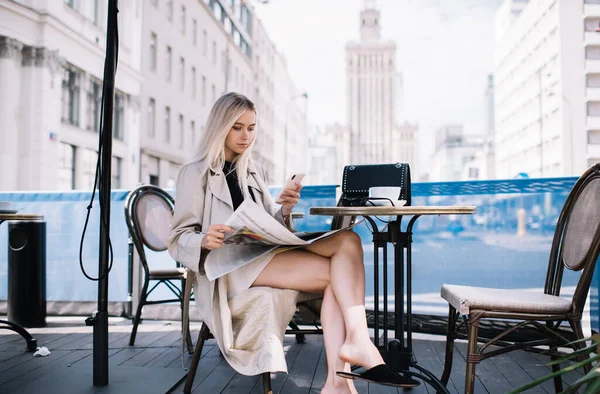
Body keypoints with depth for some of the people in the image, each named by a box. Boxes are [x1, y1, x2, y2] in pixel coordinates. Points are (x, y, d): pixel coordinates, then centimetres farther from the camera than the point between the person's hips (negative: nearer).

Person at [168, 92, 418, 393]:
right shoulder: (195, 174, 5)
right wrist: (204, 241, -24)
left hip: (264, 255, 6)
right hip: (229, 269, -6)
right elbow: (178, 240, -1)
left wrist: (284, 210, -4)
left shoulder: (253, 173, 23)